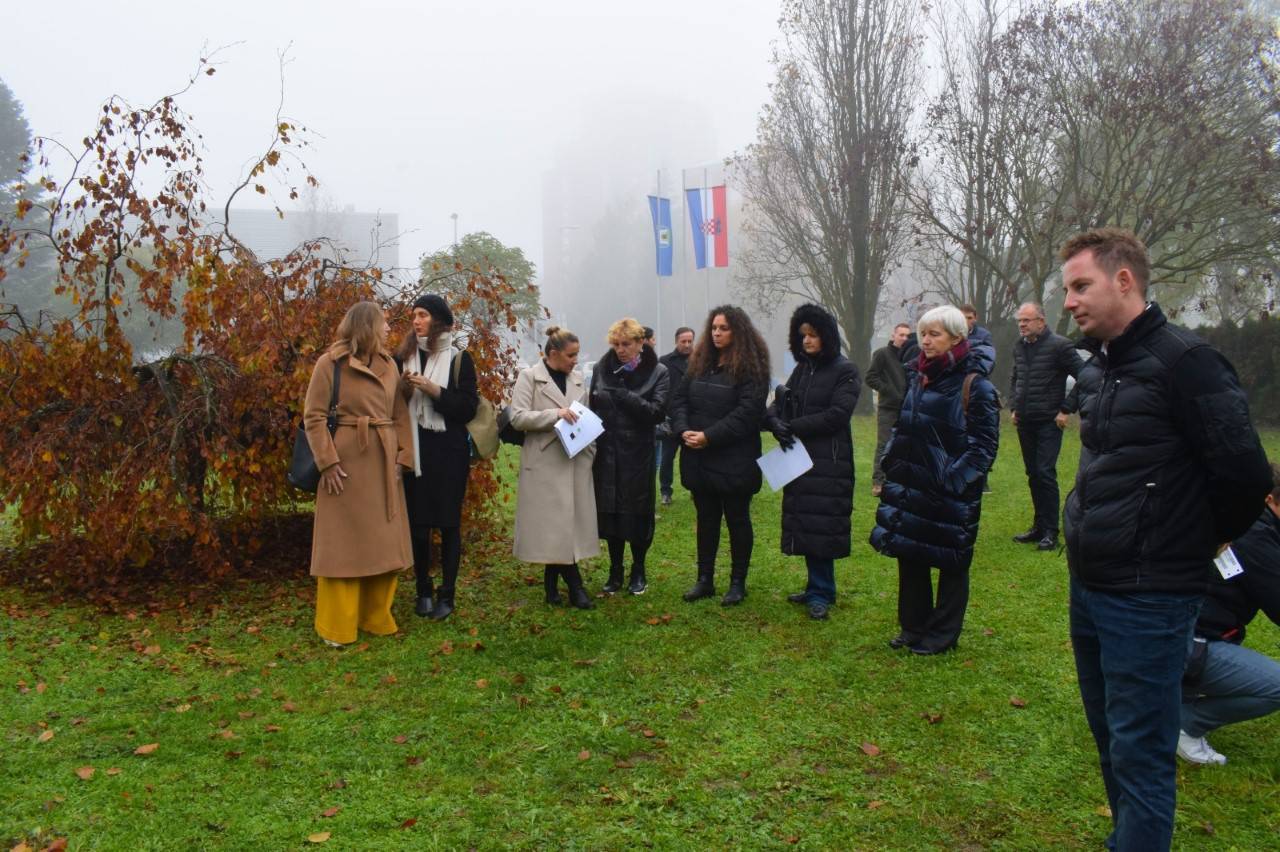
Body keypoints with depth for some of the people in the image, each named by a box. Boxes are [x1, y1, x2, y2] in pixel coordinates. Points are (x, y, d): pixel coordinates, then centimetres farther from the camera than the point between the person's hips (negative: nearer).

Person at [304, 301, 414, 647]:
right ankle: (337, 627, 12)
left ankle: (376, 617, 24)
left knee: (384, 544, 10)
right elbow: (314, 417, -8)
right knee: (343, 543, 1)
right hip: (347, 463, -5)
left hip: (383, 465, 6)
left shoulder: (389, 364, 11)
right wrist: (328, 462, -15)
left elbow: (401, 415, 10)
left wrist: (403, 458, 0)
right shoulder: (329, 363, -5)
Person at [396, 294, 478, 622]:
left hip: (449, 451, -2)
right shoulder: (403, 357, 7)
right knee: (417, 522, 5)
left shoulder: (459, 358, -1)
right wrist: (402, 390, -10)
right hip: (414, 449, 3)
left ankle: (447, 594, 12)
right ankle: (423, 591, 19)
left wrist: (435, 390, -18)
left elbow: (469, 408, -7)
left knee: (448, 523, 3)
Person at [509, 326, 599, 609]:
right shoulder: (529, 377, -2)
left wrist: (590, 451, 9)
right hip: (544, 464, -5)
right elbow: (517, 418, -10)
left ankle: (552, 583, 16)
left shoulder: (577, 379, 14)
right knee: (554, 524, -5)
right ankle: (574, 585, 3)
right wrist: (555, 414, -19)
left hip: (575, 462, 5)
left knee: (572, 521, 5)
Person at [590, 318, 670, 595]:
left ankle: (638, 572, 22)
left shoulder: (657, 373, -4)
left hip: (638, 454, -2)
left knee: (638, 513, 4)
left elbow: (658, 412, -14)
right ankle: (615, 571, 22)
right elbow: (592, 406, 9)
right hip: (606, 453, 2)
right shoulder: (602, 369, 4)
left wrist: (624, 396, -21)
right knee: (610, 512, 6)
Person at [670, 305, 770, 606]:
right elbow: (679, 399, 8)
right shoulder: (700, 363, 10)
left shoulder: (751, 367, -9)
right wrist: (684, 430, -11)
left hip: (734, 460, -5)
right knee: (706, 519, 14)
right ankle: (705, 580, 24)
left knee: (737, 521, 8)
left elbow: (747, 412, -18)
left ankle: (738, 582, 19)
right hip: (699, 459, 6)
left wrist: (709, 436, -21)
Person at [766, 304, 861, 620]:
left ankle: (821, 593, 6)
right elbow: (779, 404, 9)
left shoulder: (845, 371, -6)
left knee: (821, 526, -5)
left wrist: (793, 427, -14)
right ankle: (818, 588, 21)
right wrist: (775, 421, -14)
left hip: (829, 462, -7)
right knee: (804, 525, 9)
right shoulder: (801, 369, 14)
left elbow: (836, 415, -15)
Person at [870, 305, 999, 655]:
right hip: (911, 487, 7)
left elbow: (984, 444, -12)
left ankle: (942, 635, 20)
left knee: (951, 563, 7)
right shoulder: (920, 377, 11)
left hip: (951, 494, -7)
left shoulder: (975, 385, -11)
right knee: (910, 556, 13)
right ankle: (913, 627, 28)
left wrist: (954, 480, -19)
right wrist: (892, 464, 11)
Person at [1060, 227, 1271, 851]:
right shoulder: (1097, 367, 9)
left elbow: (1244, 476, -17)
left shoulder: (1183, 361, -17)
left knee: (1140, 755, 1)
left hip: (1146, 600, -9)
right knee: (1109, 739, 21)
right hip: (1088, 588, 9)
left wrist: (1194, 546, -2)